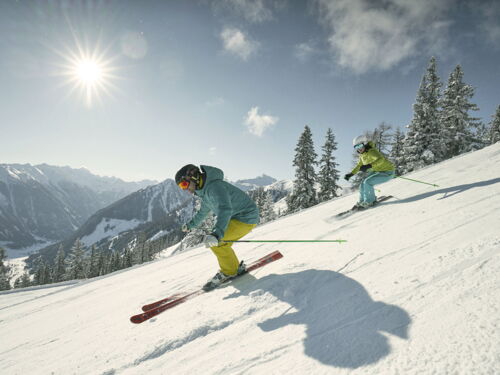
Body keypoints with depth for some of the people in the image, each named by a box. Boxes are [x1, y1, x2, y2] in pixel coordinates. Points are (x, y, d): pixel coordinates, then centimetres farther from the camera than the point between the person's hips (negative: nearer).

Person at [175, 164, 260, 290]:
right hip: (235, 217, 10)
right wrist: (191, 225, 39)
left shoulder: (215, 186, -25)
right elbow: (203, 212, 28)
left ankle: (228, 272, 2)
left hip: (246, 218, -10)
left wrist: (217, 234, -54)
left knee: (216, 242, -17)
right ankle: (236, 268, 26)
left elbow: (225, 209, -41)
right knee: (220, 243, 11)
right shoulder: (205, 191, 9)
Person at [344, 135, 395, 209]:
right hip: (376, 170, 9)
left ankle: (368, 202, -4)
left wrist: (369, 166, -58)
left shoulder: (371, 151, -27)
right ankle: (362, 201, 21)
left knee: (367, 182, -22)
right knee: (363, 184, 0)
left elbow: (381, 159, -46)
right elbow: (359, 166, 15)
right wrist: (351, 174, 7)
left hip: (387, 172, -9)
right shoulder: (362, 154, -1)